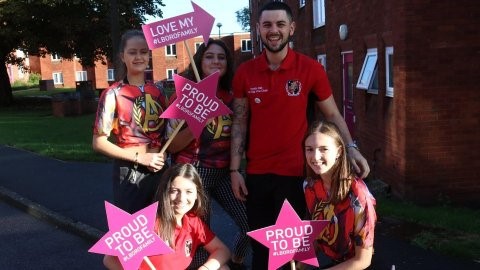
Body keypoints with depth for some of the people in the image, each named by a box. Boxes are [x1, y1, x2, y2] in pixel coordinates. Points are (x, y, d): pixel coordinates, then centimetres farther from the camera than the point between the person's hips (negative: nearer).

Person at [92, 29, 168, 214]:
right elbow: (99, 143, -10)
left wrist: (162, 155, -3)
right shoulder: (113, 95, -8)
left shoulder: (158, 92, 6)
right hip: (129, 173, -4)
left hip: (159, 171, 5)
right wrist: (139, 157, -16)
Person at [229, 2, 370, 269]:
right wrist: (235, 169, -1)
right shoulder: (245, 72, 0)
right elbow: (240, 123, 3)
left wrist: (351, 148, -14)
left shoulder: (311, 69, -6)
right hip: (256, 173, 2)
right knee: (259, 243, 16)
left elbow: (332, 114, 1)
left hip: (295, 172, -2)